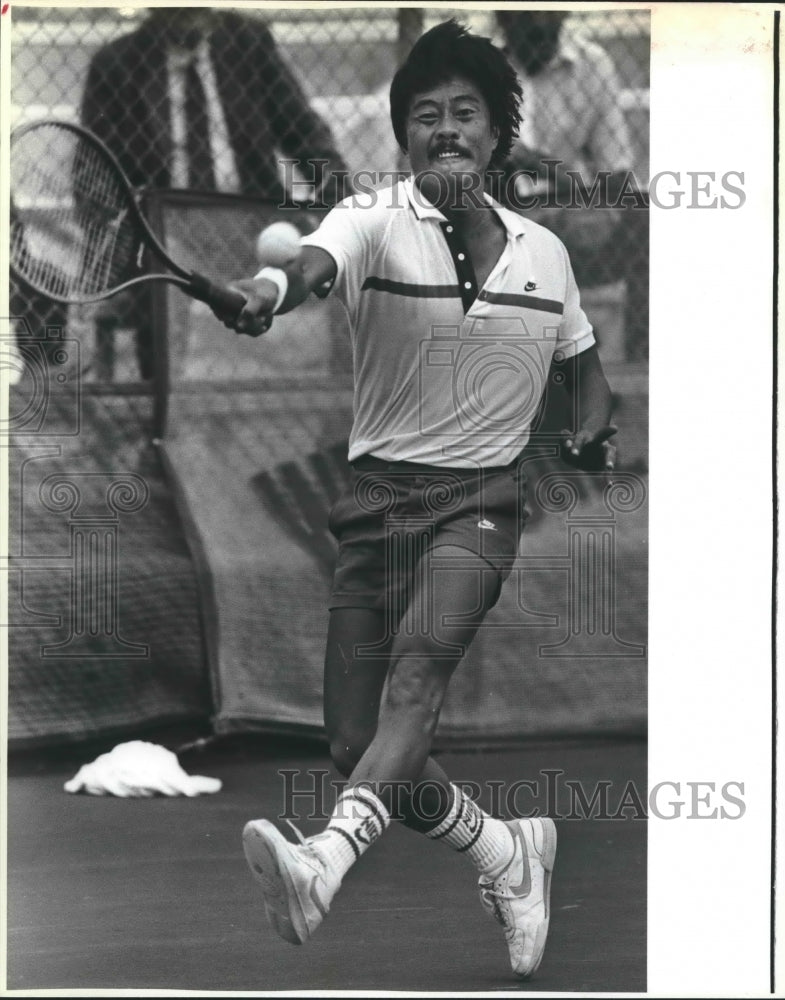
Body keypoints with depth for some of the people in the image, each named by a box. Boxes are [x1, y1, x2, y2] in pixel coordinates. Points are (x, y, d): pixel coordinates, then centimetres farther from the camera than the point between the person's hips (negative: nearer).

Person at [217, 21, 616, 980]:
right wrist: (273, 286, -54)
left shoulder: (543, 251, 7)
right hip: (378, 496, 1)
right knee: (355, 746, 1)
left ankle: (326, 863, -50)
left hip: (481, 499, 0)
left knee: (419, 663, -30)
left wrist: (593, 431, 3)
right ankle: (506, 851, 29)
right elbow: (320, 259, -30)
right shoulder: (376, 221, -5)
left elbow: (583, 361, 25)